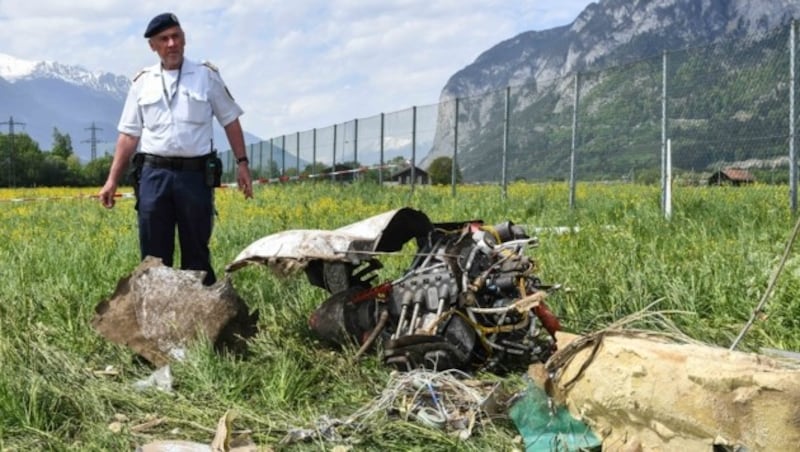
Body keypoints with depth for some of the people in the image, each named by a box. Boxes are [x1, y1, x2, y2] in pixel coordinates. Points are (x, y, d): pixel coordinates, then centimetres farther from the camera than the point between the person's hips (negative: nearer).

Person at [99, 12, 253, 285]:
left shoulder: (207, 76, 5)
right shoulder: (142, 82, 9)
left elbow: (231, 121, 10)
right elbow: (128, 135, 10)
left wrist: (242, 162, 1)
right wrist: (112, 180, 4)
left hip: (195, 174, -1)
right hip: (154, 174, 2)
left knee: (196, 252, 5)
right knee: (154, 254, 4)